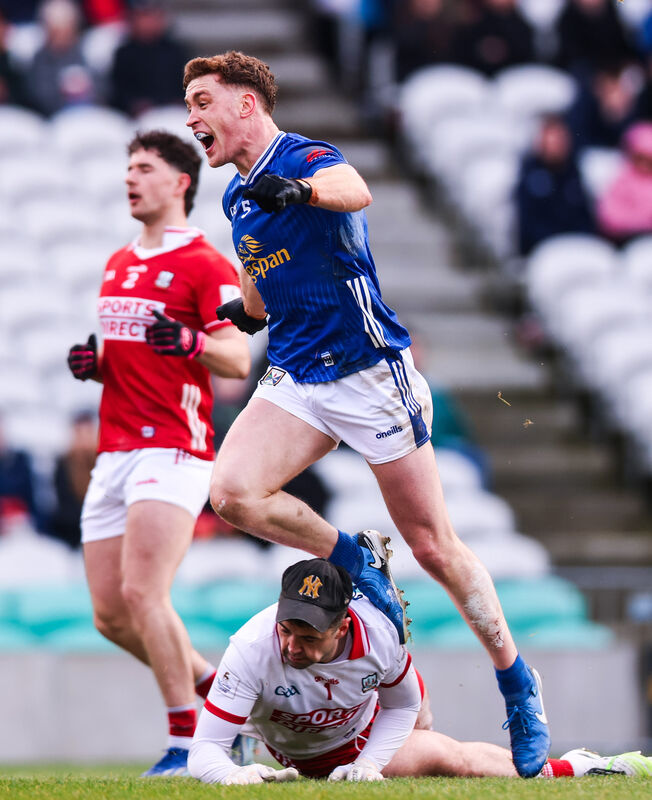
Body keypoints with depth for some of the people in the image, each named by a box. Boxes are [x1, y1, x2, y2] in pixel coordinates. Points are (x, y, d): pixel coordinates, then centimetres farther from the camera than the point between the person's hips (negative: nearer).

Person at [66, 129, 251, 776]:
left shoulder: (204, 265, -5)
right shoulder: (117, 265, 21)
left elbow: (238, 360, -11)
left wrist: (191, 342, -29)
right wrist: (91, 364, 10)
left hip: (172, 449, -8)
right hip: (114, 452, 8)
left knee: (142, 593, -19)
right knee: (109, 614, 4)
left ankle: (187, 740, -11)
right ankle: (213, 688, 22)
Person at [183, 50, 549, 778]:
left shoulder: (307, 158, -13)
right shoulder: (237, 197, 12)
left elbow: (355, 192, -39)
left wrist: (299, 189, -60)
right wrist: (237, 310, 9)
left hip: (371, 375, -6)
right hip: (294, 383, 6)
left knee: (434, 548, -2)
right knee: (231, 490, -21)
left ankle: (518, 687, 14)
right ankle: (354, 559, 3)